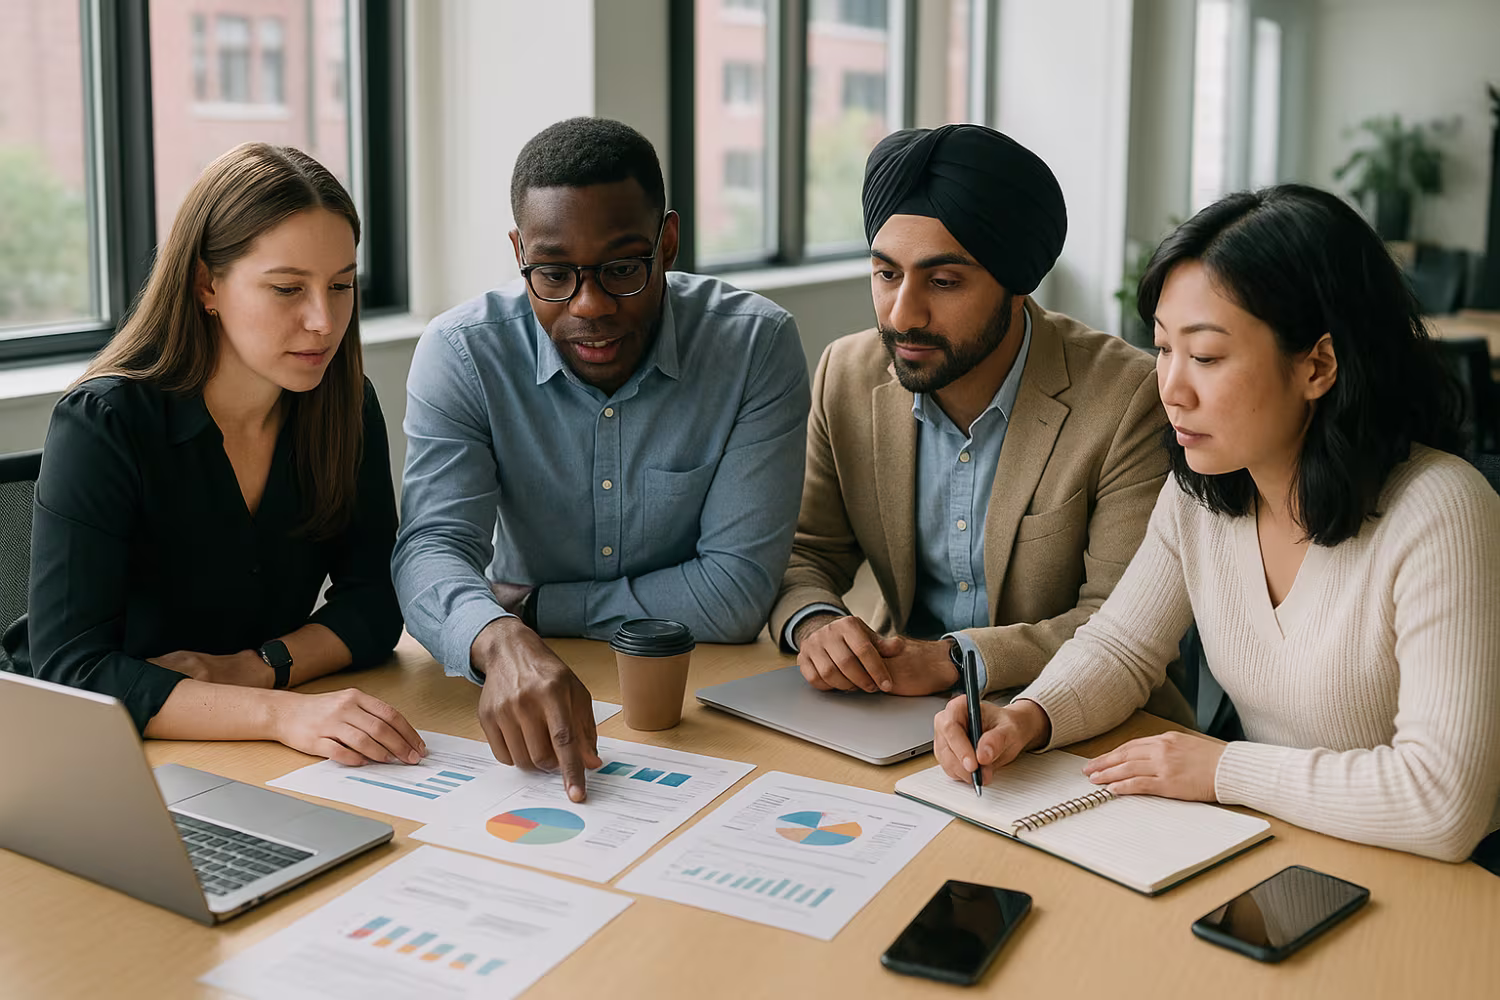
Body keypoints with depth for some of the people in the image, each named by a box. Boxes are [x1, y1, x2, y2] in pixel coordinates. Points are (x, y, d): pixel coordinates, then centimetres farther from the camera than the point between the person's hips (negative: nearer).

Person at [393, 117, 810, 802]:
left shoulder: (757, 345, -12)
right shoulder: (461, 353, -8)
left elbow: (736, 591, -14)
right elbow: (433, 546, -20)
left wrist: (536, 606, -12)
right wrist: (502, 642, -42)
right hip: (522, 694, 1)